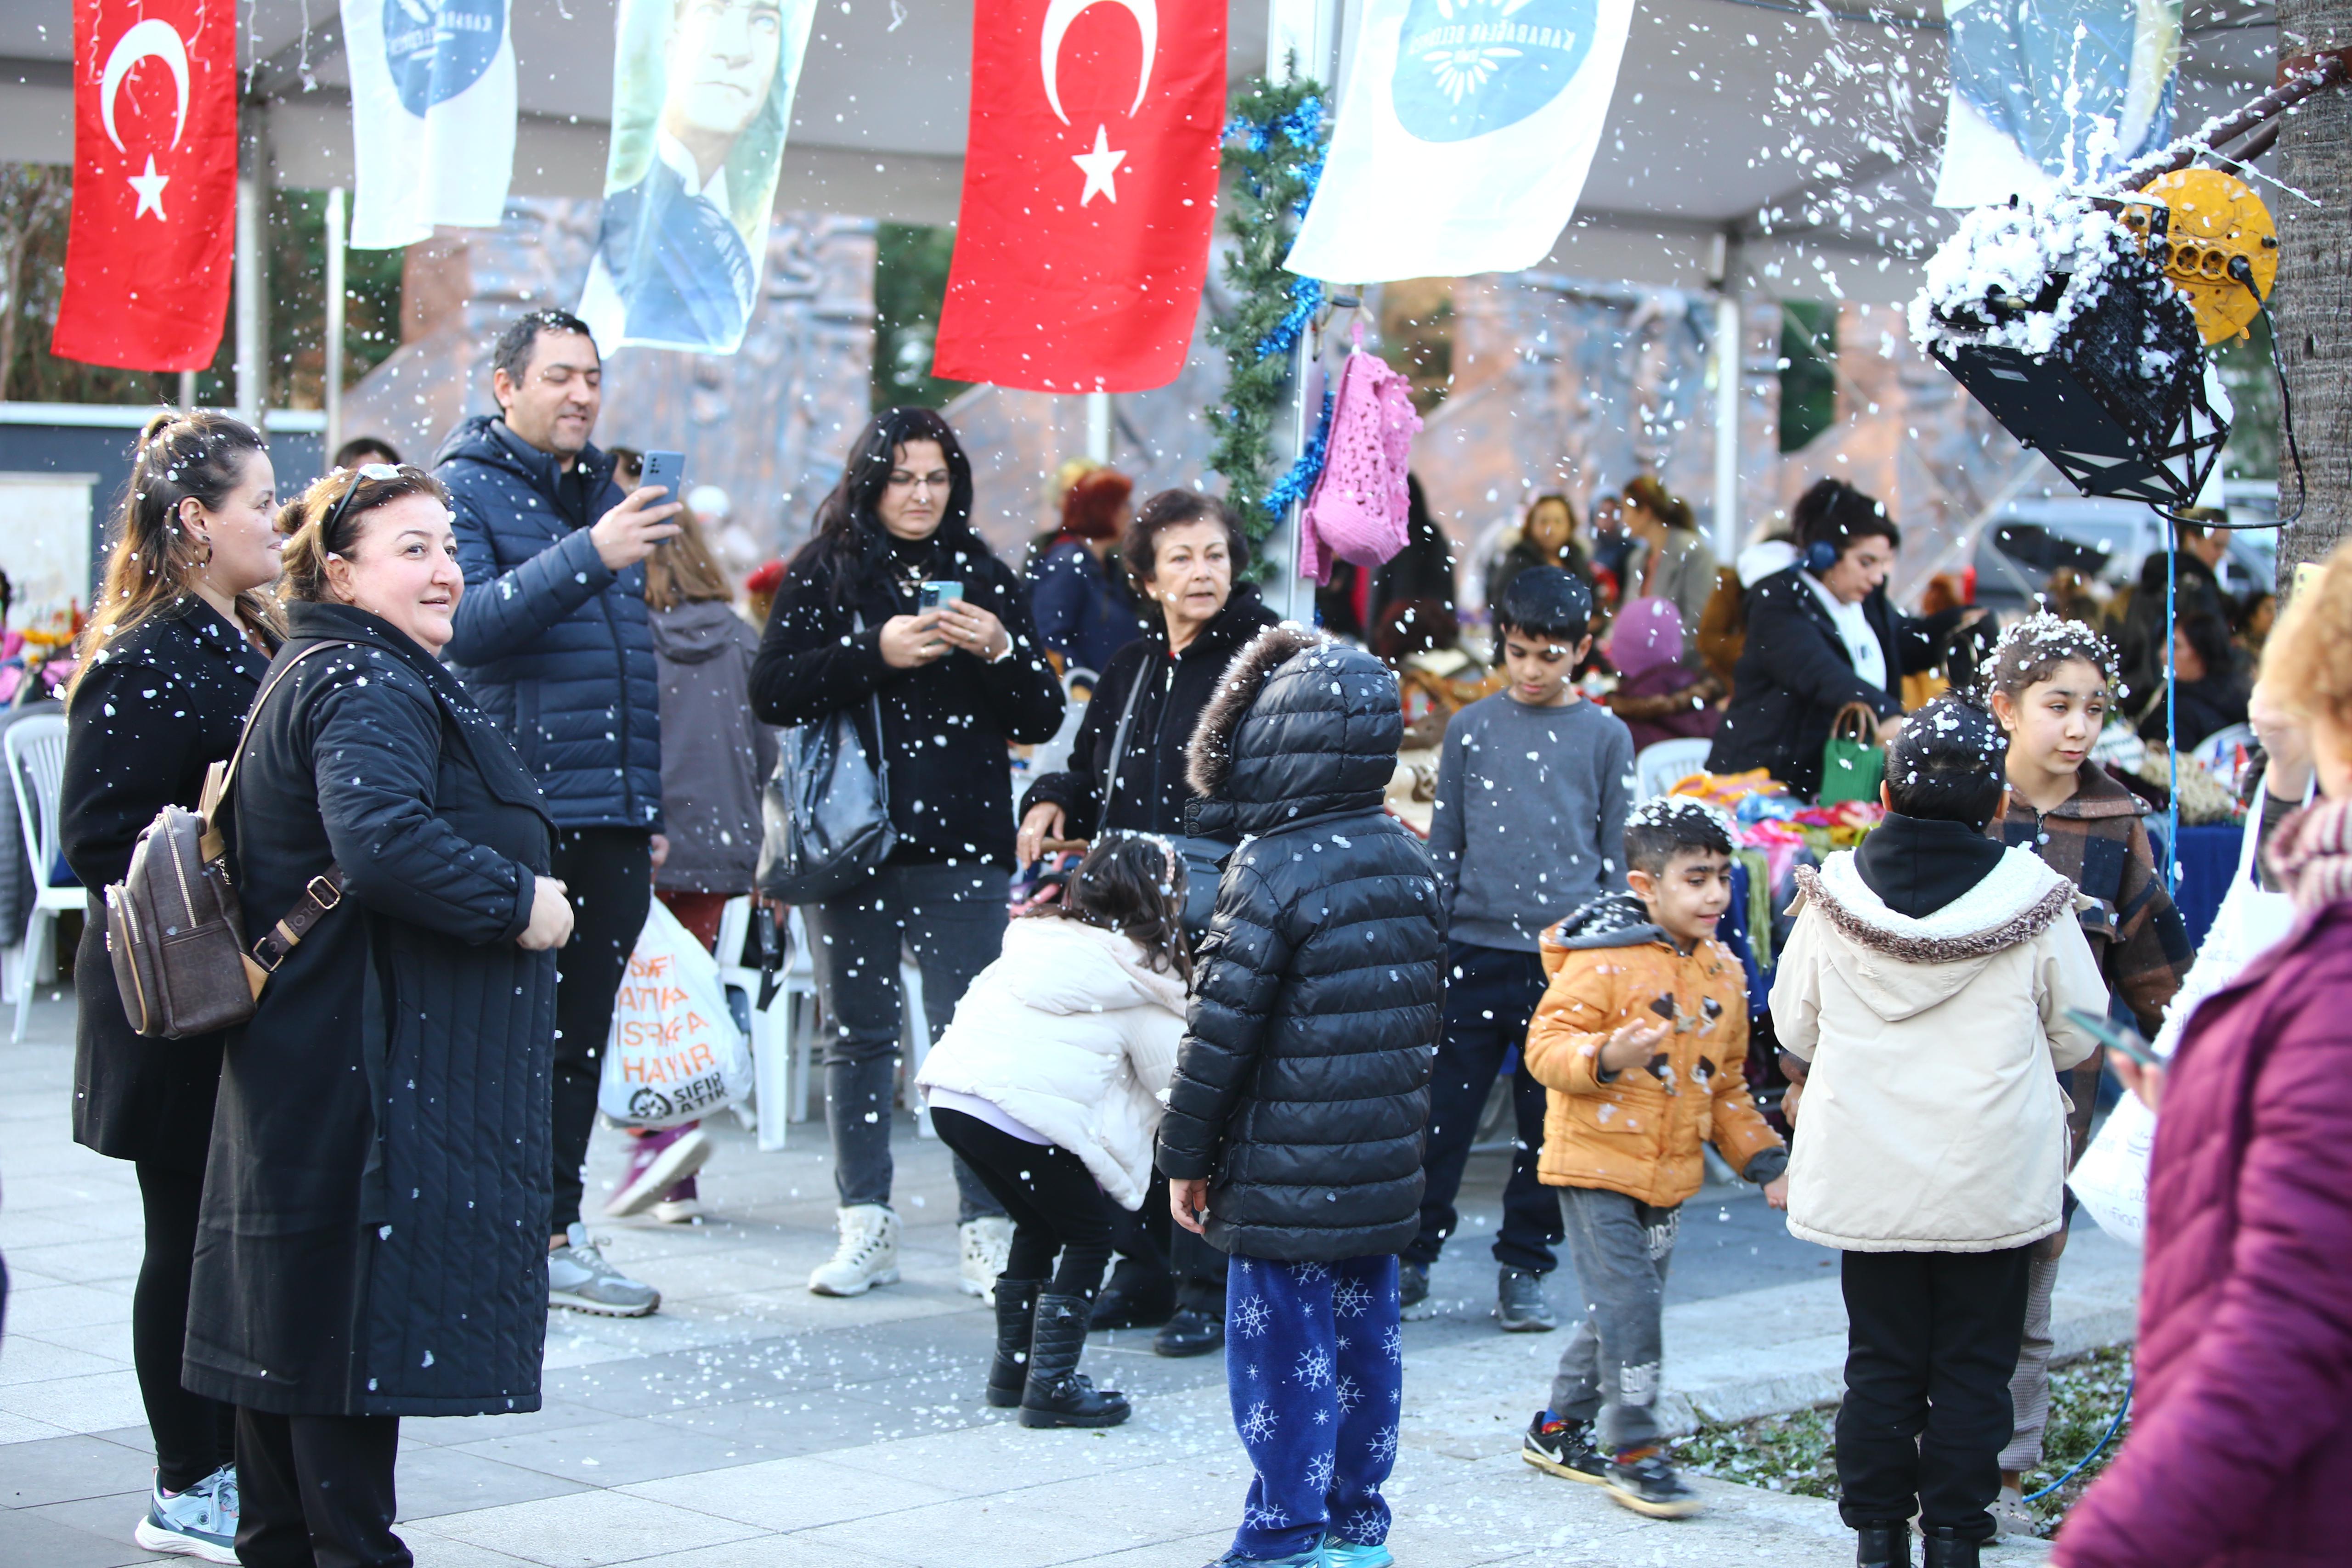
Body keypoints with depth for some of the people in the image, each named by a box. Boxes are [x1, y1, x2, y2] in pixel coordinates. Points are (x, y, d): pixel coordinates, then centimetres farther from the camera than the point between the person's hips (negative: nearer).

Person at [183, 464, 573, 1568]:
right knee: (360, 1320, -6)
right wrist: (518, 902, -21)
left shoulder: (320, 676, 19)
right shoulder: (363, 688, -16)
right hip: (368, 1075, -11)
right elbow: (382, 840, -32)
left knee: (291, 1322, 15)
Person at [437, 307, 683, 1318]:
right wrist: (587, 557, -28)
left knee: (580, 1031, 9)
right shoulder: (463, 487, -3)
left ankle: (554, 1232, 16)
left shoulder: (605, 494, 20)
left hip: (610, 818, 7)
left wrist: (649, 805, 22)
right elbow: (465, 625, -19)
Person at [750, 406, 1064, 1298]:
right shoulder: (821, 575, 6)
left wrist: (1001, 652, -10)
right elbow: (772, 692, -5)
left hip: (961, 844, 0)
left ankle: (987, 1231, -2)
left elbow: (1042, 721, 9)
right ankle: (865, 1229, 13)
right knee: (859, 1033, 6)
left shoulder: (984, 579, 10)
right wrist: (876, 653, -15)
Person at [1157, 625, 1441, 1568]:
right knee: (1364, 1339, 14)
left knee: (1283, 1350, 1)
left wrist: (1185, 1154, -6)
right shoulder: (1408, 861, 6)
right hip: (1383, 1162, 7)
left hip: (1286, 1172, -7)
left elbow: (1222, 1027, -15)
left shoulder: (1272, 871, -17)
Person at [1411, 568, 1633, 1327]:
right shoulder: (1472, 728, 6)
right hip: (1475, 951, 0)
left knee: (1549, 1122, 5)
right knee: (1445, 1110, 2)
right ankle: (1412, 1255, 13)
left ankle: (1523, 1270, 16)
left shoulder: (1605, 736, 5)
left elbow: (1614, 857, 8)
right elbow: (1442, 846, 10)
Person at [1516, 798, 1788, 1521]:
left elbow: (1726, 1083, 20)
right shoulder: (1602, 960, -13)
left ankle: (1561, 1427, 27)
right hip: (1595, 1163, -7)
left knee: (1627, 1304, 12)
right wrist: (1606, 1057, -34)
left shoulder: (1724, 973, 10)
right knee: (1629, 1301, -13)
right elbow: (1546, 1045, -17)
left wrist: (1762, 1157, 13)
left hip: (1667, 1175, 7)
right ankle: (1634, 1449, -3)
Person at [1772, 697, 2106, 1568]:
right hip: (1993, 1178, -2)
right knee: (1974, 1364, 8)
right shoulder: (2032, 896, -10)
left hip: (1867, 1177, 2)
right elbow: (2080, 1034, 1)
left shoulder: (1834, 894, -5)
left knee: (1880, 1358, 11)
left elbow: (1795, 1028, 6)